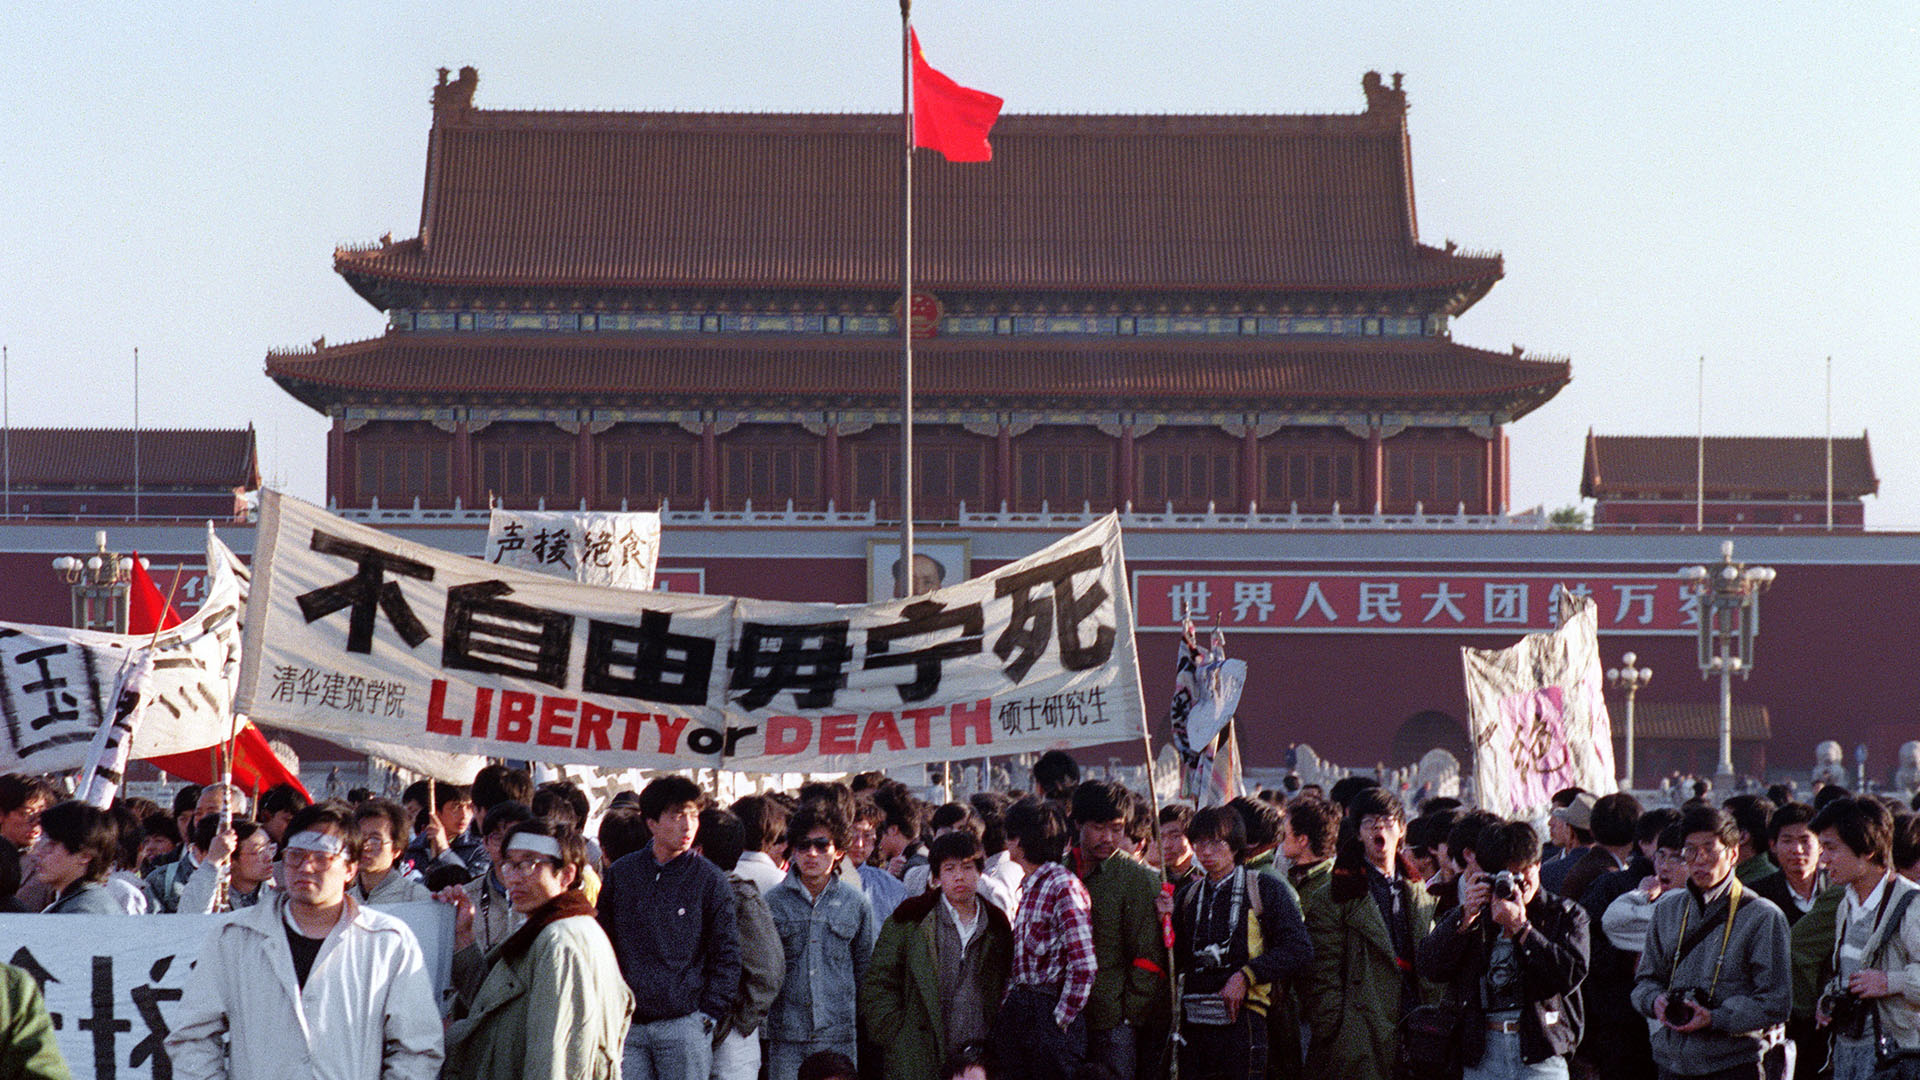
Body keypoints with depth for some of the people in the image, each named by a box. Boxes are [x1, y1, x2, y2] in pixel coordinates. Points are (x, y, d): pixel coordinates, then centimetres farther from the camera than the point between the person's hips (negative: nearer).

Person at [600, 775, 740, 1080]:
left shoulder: (710, 880, 1)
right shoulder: (620, 874, 8)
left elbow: (727, 956, 2)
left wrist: (708, 1015, -5)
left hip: (684, 1023, -2)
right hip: (627, 1024, 2)